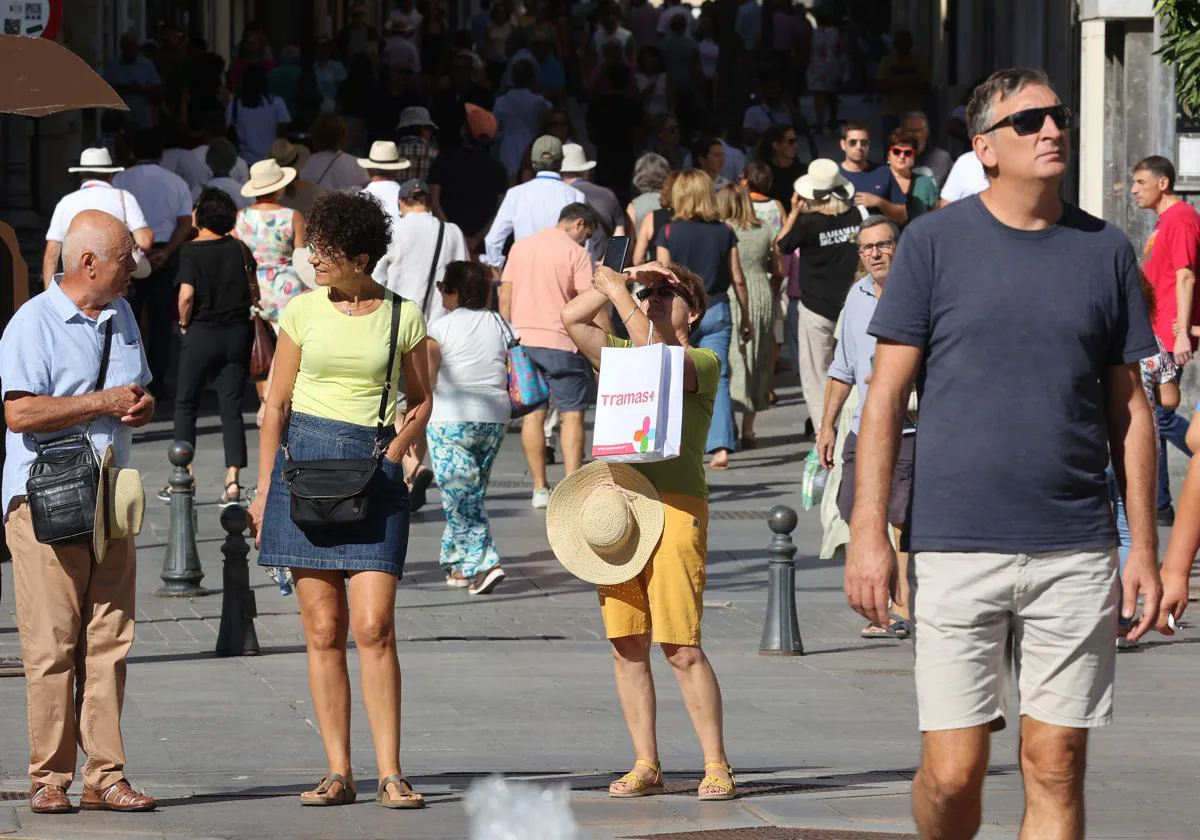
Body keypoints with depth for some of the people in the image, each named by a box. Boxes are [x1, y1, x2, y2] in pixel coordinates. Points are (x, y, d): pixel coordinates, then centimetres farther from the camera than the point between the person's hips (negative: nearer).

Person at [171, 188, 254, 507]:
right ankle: (233, 480, -2)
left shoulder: (191, 251, -11)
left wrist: (184, 323, -5)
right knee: (231, 406, 5)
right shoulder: (239, 249, 2)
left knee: (186, 403, 10)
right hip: (237, 334, 4)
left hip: (201, 334, -4)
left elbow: (187, 294, -20)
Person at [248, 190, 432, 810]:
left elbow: (421, 401, 14)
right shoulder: (302, 312, 6)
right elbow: (276, 405, 10)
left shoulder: (403, 316, 3)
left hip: (374, 470, -1)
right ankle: (338, 773, 5)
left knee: (374, 627, -10)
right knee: (323, 630, 1)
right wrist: (265, 489, 6)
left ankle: (390, 776, -8)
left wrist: (400, 446, -3)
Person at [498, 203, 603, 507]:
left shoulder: (520, 247, 10)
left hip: (523, 341, 5)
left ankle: (540, 489, 9)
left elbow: (505, 296, 10)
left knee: (533, 414, 9)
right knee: (572, 414, 0)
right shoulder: (576, 253, -6)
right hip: (561, 344, -5)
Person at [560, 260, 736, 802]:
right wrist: (626, 279, 8)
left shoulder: (702, 363, 5)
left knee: (681, 648, -10)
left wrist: (616, 291, -6)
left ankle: (716, 766, -4)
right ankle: (645, 765, 9)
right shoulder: (619, 358, 22)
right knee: (627, 646, 3)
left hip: (675, 507, -6)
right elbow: (572, 318, 11)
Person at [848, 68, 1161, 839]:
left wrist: (1145, 548, 7)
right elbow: (887, 394, 2)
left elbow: (1129, 407, 12)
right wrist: (870, 533, -5)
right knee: (953, 771, -4)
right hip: (957, 545, -2)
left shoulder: (1105, 251, 8)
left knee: (1057, 769, 0)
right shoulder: (935, 242, 2)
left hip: (1075, 553, 2)